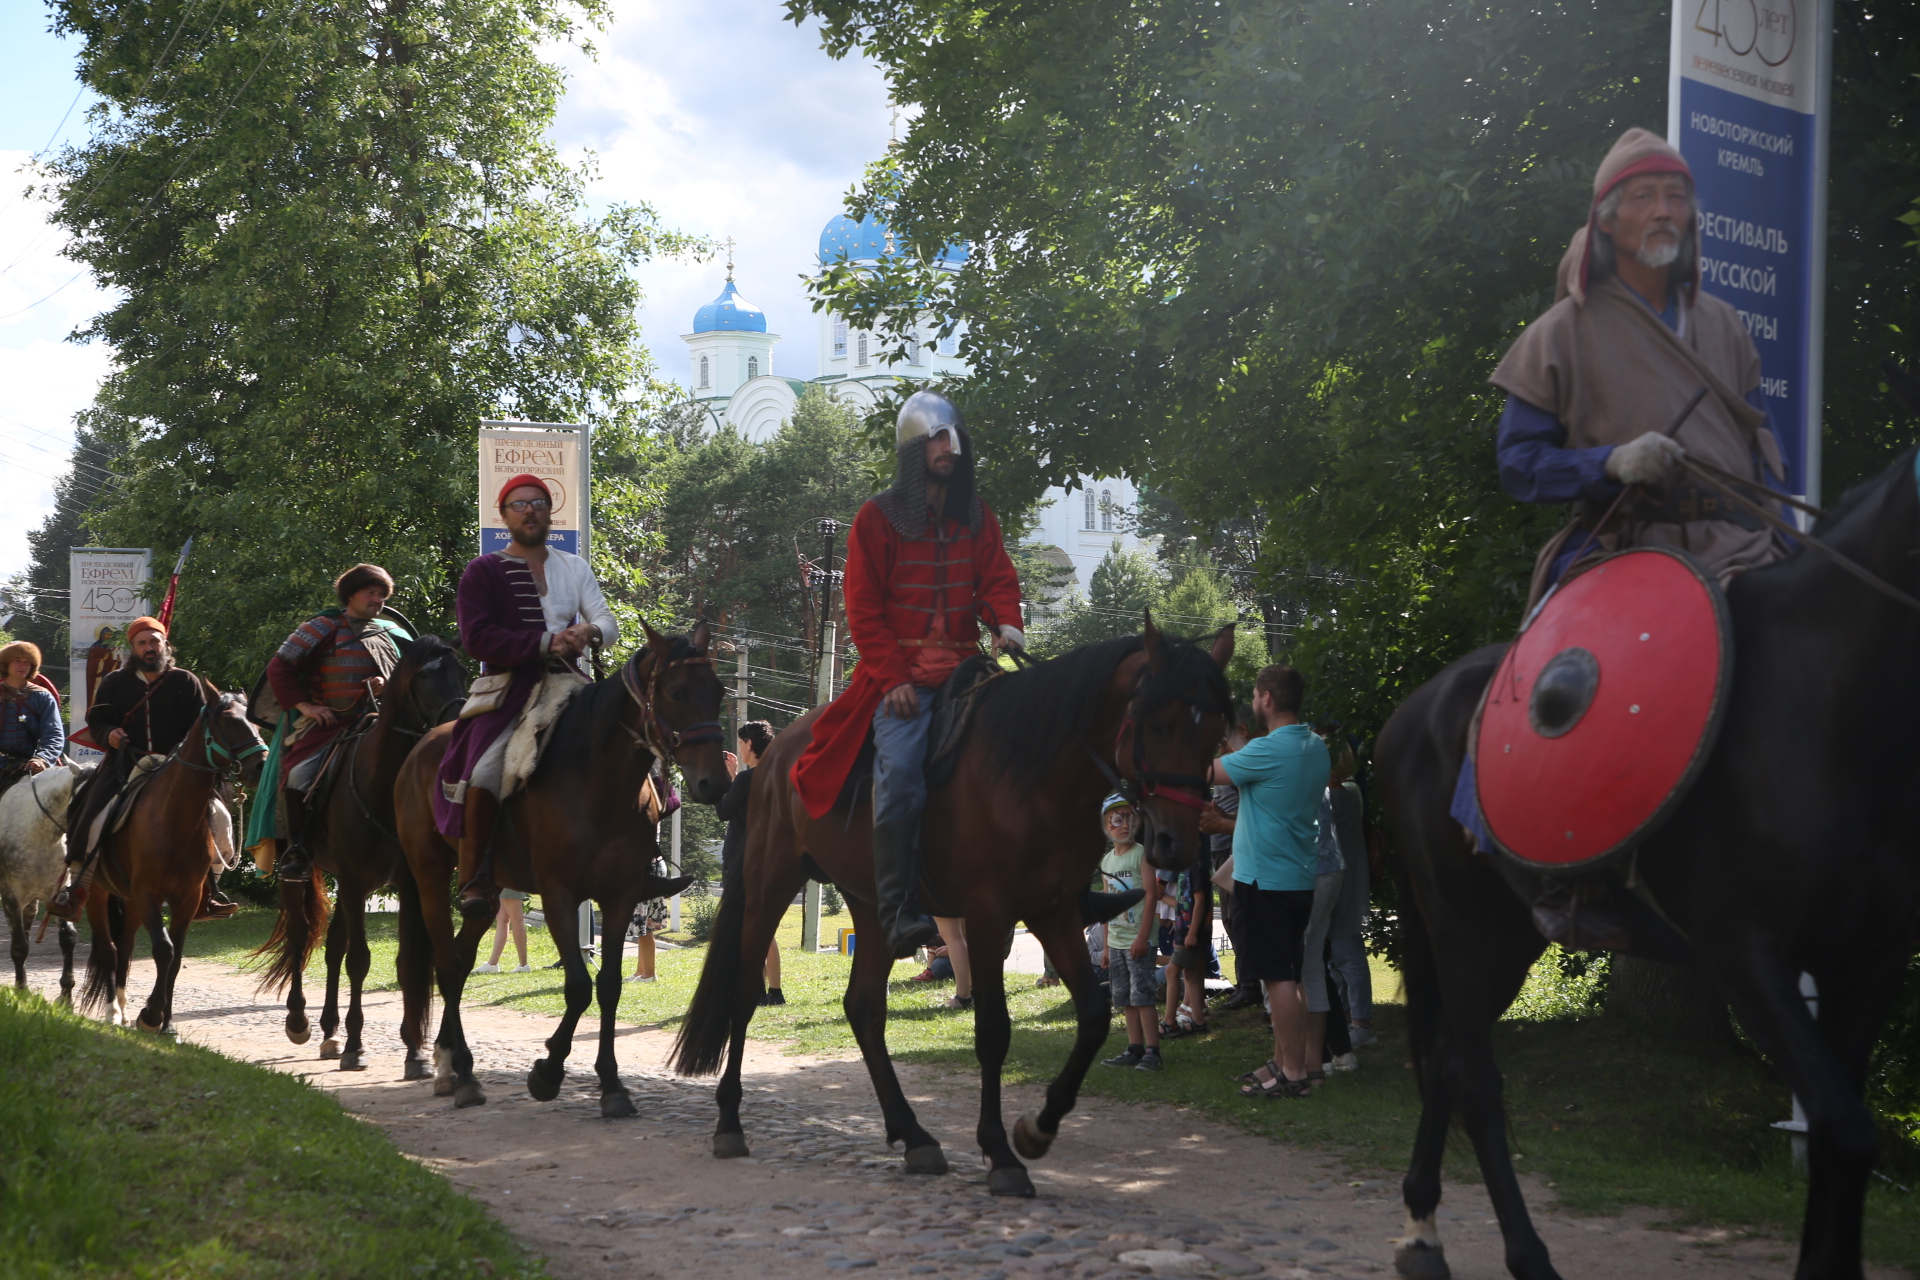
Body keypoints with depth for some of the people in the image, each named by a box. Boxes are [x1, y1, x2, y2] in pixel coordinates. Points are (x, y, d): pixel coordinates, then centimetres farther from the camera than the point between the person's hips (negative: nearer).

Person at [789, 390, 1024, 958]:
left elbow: (998, 580, 8)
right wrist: (894, 678, -10)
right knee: (900, 771, -23)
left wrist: (1007, 624, -16)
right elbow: (862, 609, 0)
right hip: (899, 674, -4)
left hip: (963, 670, 5)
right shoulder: (877, 518, 3)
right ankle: (898, 915, -24)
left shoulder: (977, 518, 15)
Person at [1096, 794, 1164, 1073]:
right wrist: (1107, 945, 16)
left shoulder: (1141, 854, -7)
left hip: (1138, 940, -7)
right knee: (1124, 997, 8)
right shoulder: (1107, 860, 13)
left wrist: (1142, 936, -19)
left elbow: (1150, 895, -13)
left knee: (1142, 994, -10)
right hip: (1116, 940, 7)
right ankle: (1134, 1049, 14)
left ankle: (1152, 1051, -9)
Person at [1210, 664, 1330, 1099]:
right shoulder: (1316, 748, 8)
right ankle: (1282, 1060, 24)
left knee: (1277, 977, -6)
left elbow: (1209, 773, -9)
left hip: (1264, 879, -9)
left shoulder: (1269, 750, -19)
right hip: (1299, 878, 9)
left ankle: (1293, 1074, -5)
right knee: (1285, 976, 16)